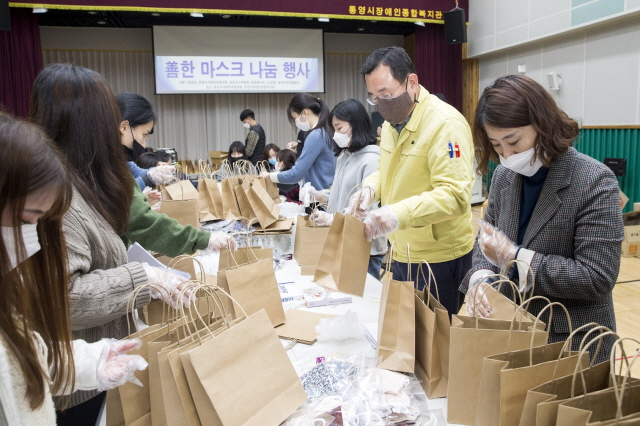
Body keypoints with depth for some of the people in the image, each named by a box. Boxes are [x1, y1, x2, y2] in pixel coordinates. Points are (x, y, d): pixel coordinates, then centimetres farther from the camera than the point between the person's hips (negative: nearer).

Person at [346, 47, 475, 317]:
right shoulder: (391, 122, 7)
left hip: (439, 259, -8)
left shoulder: (445, 123, -19)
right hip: (401, 254, 8)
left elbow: (455, 194, -26)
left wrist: (399, 213, -38)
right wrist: (371, 188, -1)